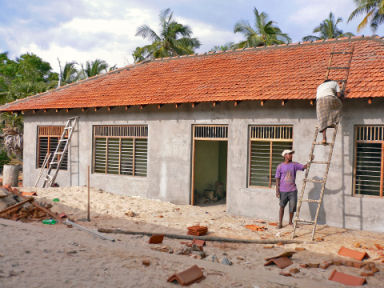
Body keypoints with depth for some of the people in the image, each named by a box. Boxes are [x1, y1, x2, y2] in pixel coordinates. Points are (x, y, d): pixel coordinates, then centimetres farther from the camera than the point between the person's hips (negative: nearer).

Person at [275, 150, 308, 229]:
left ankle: (290, 221, 28)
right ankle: (280, 223, 18)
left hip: (292, 190, 2)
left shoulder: (294, 165, 4)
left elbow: (304, 167, -5)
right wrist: (277, 191, -5)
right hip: (283, 191, -2)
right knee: (282, 207, 6)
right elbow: (277, 179, -1)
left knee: (292, 207, 6)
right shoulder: (280, 166, -2)